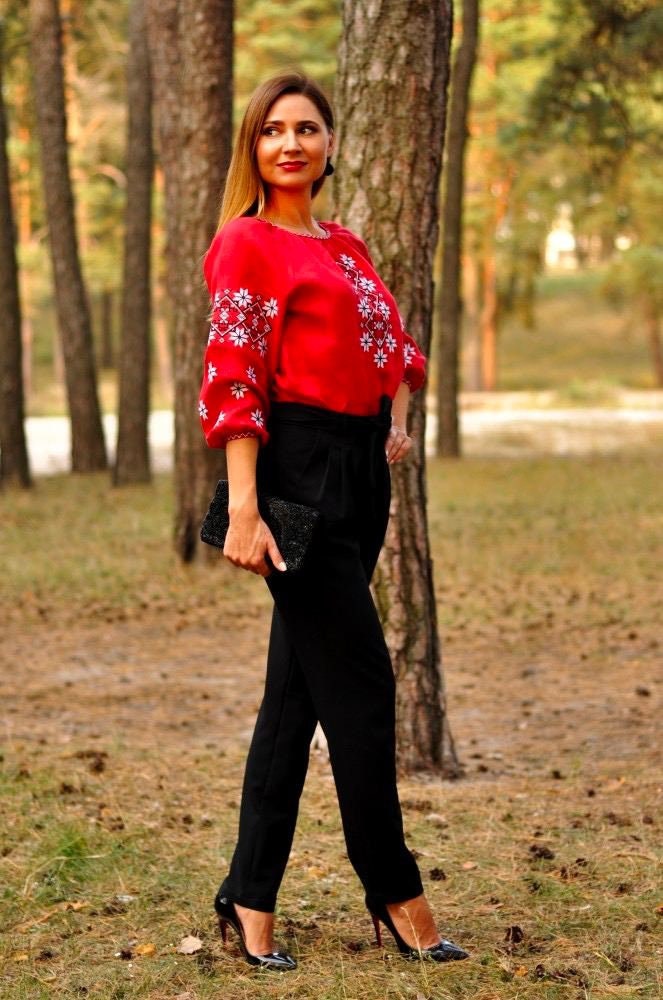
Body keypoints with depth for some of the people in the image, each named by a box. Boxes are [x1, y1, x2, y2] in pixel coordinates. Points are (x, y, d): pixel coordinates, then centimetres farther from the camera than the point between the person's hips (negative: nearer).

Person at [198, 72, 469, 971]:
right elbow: (233, 378, -13)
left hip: (359, 471, 8)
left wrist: (397, 420, 15)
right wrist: (243, 508, -20)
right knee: (362, 681, -5)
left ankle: (251, 896, 15)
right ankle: (396, 894, 7)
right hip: (297, 469, -8)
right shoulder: (247, 243, -6)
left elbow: (393, 339, 31)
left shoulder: (345, 245, 17)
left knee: (300, 692, 8)